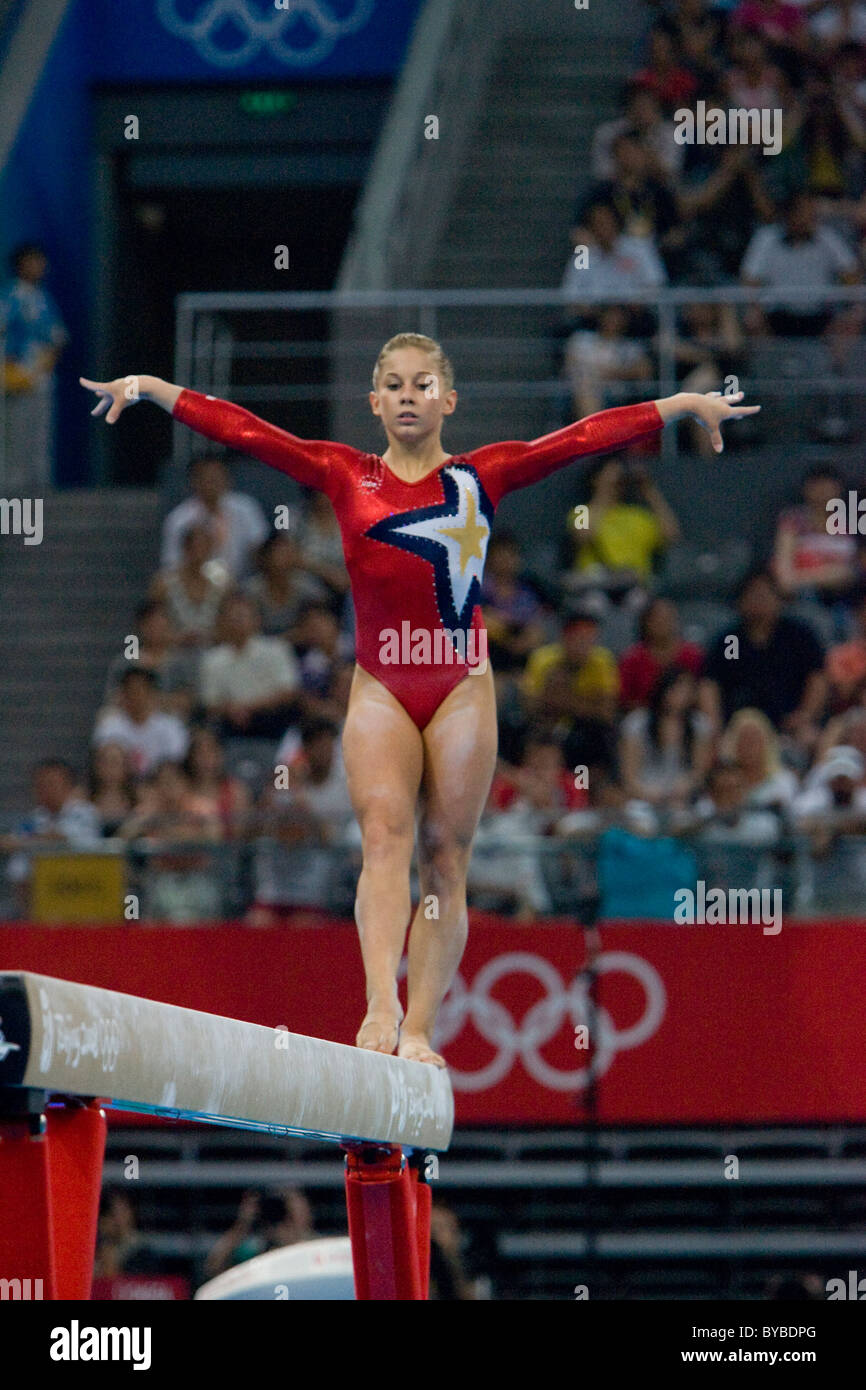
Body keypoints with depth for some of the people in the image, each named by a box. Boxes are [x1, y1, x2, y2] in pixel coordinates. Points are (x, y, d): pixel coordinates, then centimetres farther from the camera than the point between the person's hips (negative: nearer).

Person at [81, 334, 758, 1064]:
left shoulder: (480, 476, 8)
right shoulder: (346, 475, 11)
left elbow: (585, 437, 3)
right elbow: (242, 429, 8)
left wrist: (684, 404, -1)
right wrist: (151, 390, 3)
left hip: (460, 686, 0)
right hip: (380, 688, 0)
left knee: (445, 859, -1)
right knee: (383, 833, -16)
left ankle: (419, 1030, -2)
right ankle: (381, 1009, -30)